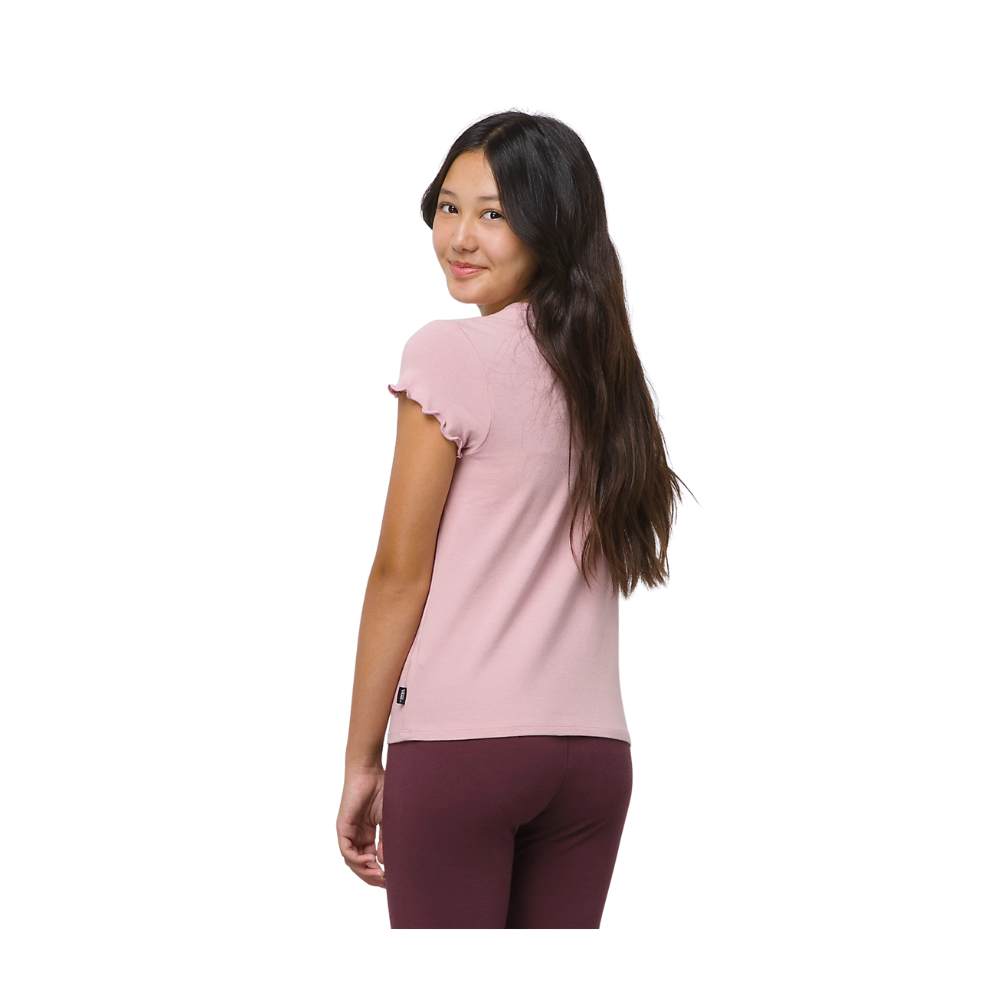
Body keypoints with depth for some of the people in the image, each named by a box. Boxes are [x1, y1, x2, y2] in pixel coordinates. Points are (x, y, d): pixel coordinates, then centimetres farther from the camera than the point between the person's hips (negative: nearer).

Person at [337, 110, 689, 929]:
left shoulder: (449, 354, -8)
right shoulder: (607, 366, 10)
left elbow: (401, 573, -6)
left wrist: (362, 761, -1)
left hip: (460, 742, -6)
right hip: (595, 750, 6)